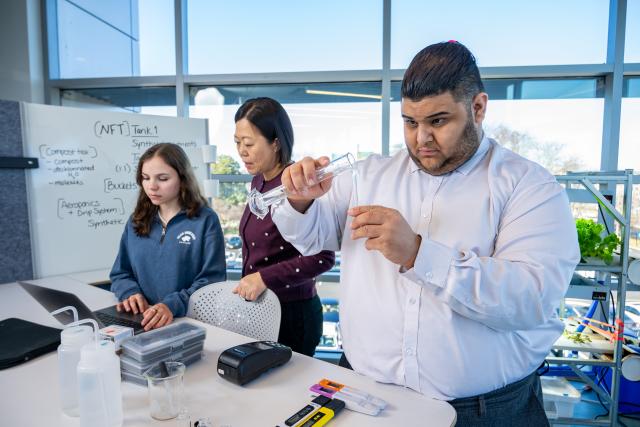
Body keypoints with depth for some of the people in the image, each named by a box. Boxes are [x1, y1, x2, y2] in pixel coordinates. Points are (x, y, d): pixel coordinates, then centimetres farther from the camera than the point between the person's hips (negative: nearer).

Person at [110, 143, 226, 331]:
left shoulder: (206, 220, -4)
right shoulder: (136, 222, 12)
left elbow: (212, 280, -9)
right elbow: (120, 273, 16)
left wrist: (173, 305, -23)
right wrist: (131, 293, -5)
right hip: (141, 321, 4)